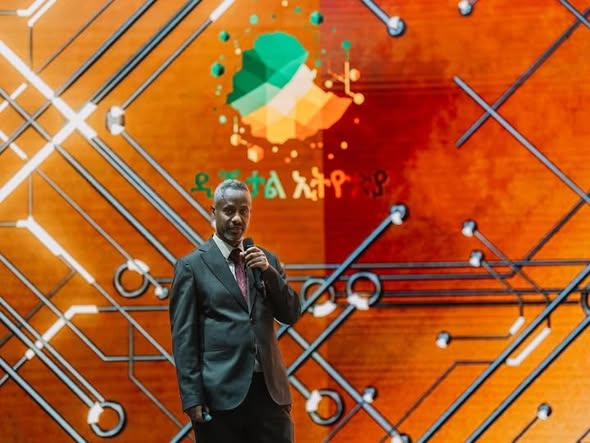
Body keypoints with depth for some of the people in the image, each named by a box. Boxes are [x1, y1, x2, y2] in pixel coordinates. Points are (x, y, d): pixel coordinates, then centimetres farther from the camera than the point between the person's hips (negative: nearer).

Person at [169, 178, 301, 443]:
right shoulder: (192, 265, 0)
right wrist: (192, 398, -9)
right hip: (221, 392, -4)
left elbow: (291, 315, 9)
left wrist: (268, 271, -6)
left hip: (270, 389, 4)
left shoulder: (265, 260, 14)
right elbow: (183, 336, -3)